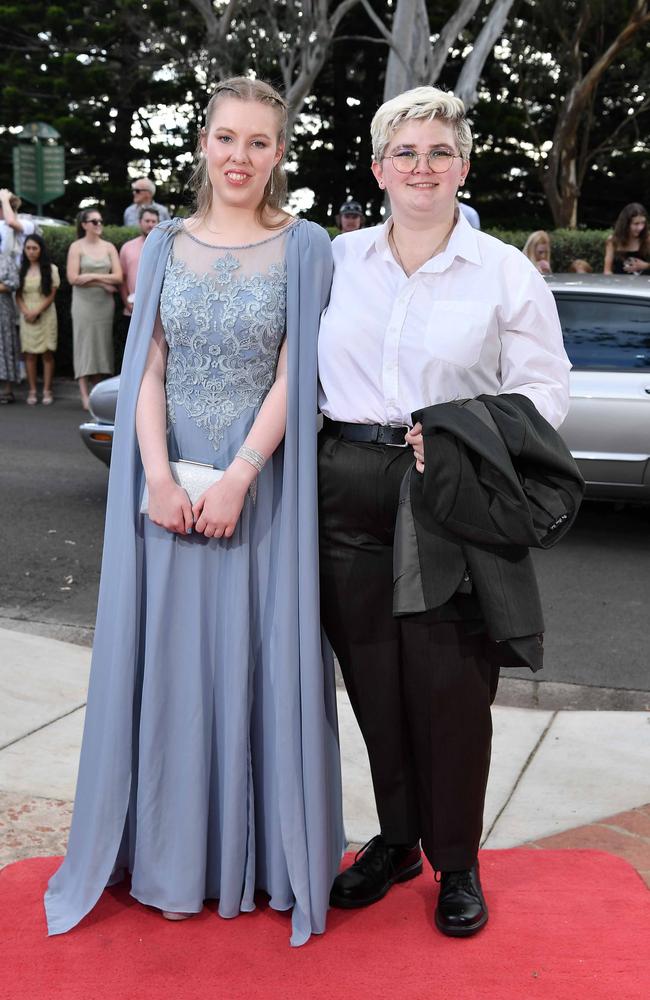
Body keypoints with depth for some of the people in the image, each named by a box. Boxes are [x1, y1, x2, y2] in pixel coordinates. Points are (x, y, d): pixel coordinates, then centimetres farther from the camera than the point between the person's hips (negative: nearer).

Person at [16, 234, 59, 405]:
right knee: (29, 353, 1)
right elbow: (18, 295, 6)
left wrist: (37, 312, -12)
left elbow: (51, 295, -3)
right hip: (27, 317, 2)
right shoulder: (21, 269, 9)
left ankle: (47, 391, 3)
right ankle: (32, 391, 4)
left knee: (47, 353, -1)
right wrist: (26, 311, -10)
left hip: (45, 315, -2)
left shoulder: (51, 269, 1)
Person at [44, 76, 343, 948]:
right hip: (170, 488, 3)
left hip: (262, 488, -2)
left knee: (258, 663, 4)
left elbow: (294, 377, -7)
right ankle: (175, 854, 25)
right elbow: (147, 371, 2)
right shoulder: (167, 246, 9)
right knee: (171, 661, 9)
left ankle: (262, 852, 21)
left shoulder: (304, 248, 0)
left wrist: (236, 480, -16)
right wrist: (160, 479, -11)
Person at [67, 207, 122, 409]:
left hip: (105, 302, 3)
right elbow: (73, 278, -10)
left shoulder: (109, 247, 9)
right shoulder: (77, 247, 0)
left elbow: (118, 277, 0)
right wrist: (103, 283, -10)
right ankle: (85, 395, -8)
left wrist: (92, 276, -10)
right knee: (84, 343, -6)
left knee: (102, 344, 3)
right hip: (84, 302, -3)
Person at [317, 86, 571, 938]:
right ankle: (396, 839, 30)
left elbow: (545, 387, 1)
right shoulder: (338, 260, 9)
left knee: (449, 682, 1)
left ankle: (457, 863, 22)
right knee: (372, 674, 10)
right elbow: (301, 367, 15)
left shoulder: (507, 273, 2)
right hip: (348, 487, 3)